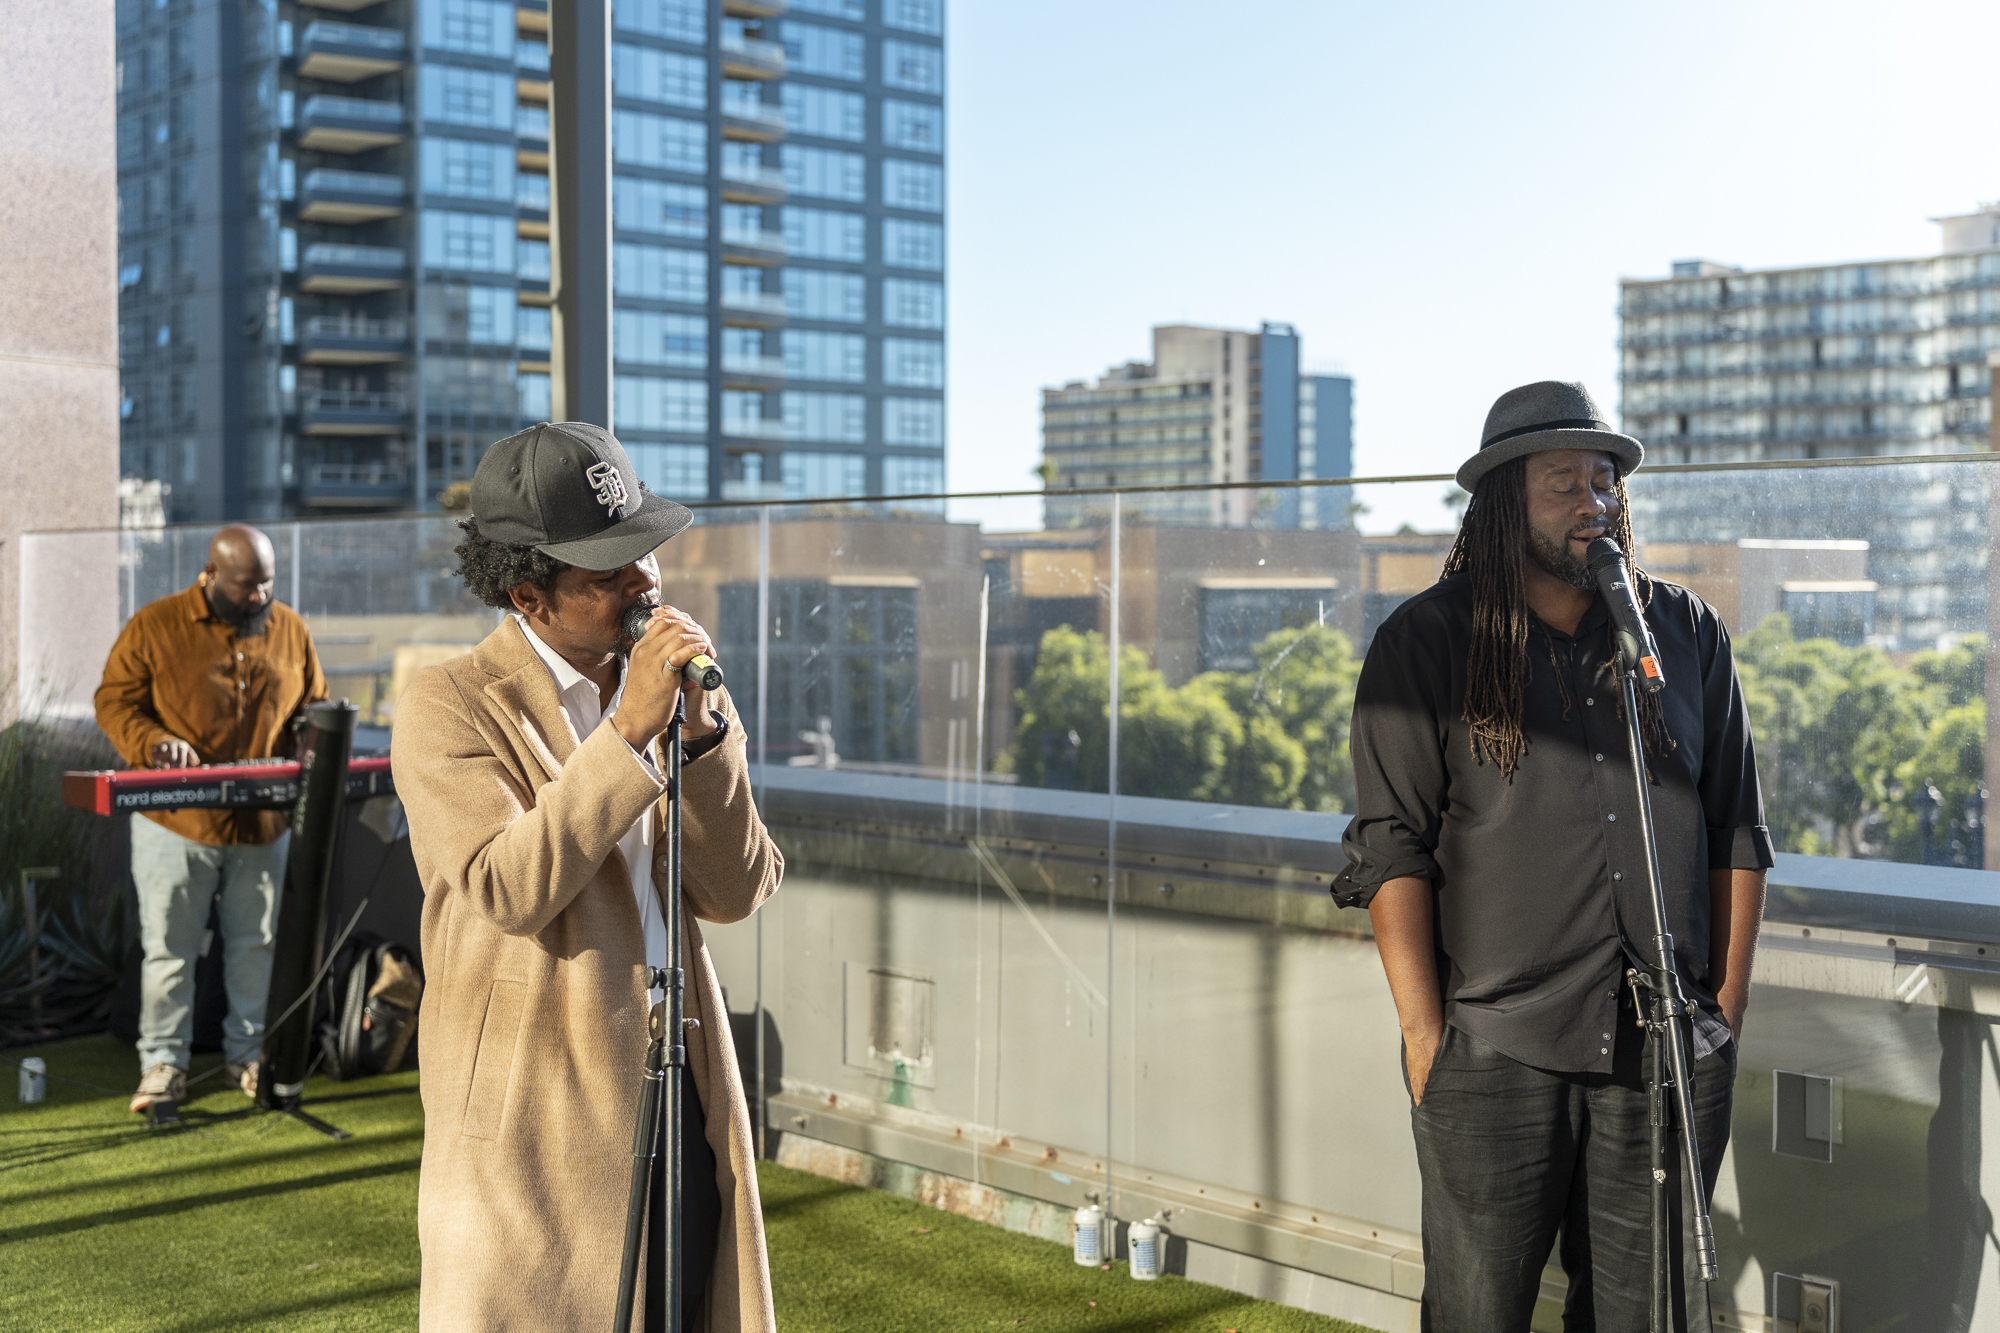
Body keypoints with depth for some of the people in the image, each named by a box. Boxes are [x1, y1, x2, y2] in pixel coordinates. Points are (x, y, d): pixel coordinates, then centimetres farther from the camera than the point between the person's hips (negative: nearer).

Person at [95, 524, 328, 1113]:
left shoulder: (290, 630, 6)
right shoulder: (154, 627, -5)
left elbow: (313, 704, 15)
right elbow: (115, 701, -4)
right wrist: (154, 743, -23)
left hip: (265, 822, 3)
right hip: (176, 823, -3)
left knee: (256, 944, 13)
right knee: (169, 949, 5)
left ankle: (248, 1051, 27)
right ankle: (163, 1062, 16)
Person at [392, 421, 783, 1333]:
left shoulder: (666, 687, 7)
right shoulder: (447, 707, -9)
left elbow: (737, 893, 0)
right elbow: (509, 889, -24)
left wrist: (701, 730, -13)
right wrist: (628, 729, -23)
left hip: (682, 1091, 5)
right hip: (534, 1113, -5)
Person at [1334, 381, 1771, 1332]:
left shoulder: (1688, 634, 11)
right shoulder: (1426, 641, 0)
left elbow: (1737, 830, 14)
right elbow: (1392, 849, -4)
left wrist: (1728, 1004, 7)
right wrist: (1422, 1033, -10)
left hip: (1670, 1050, 3)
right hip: (1496, 1049, -3)